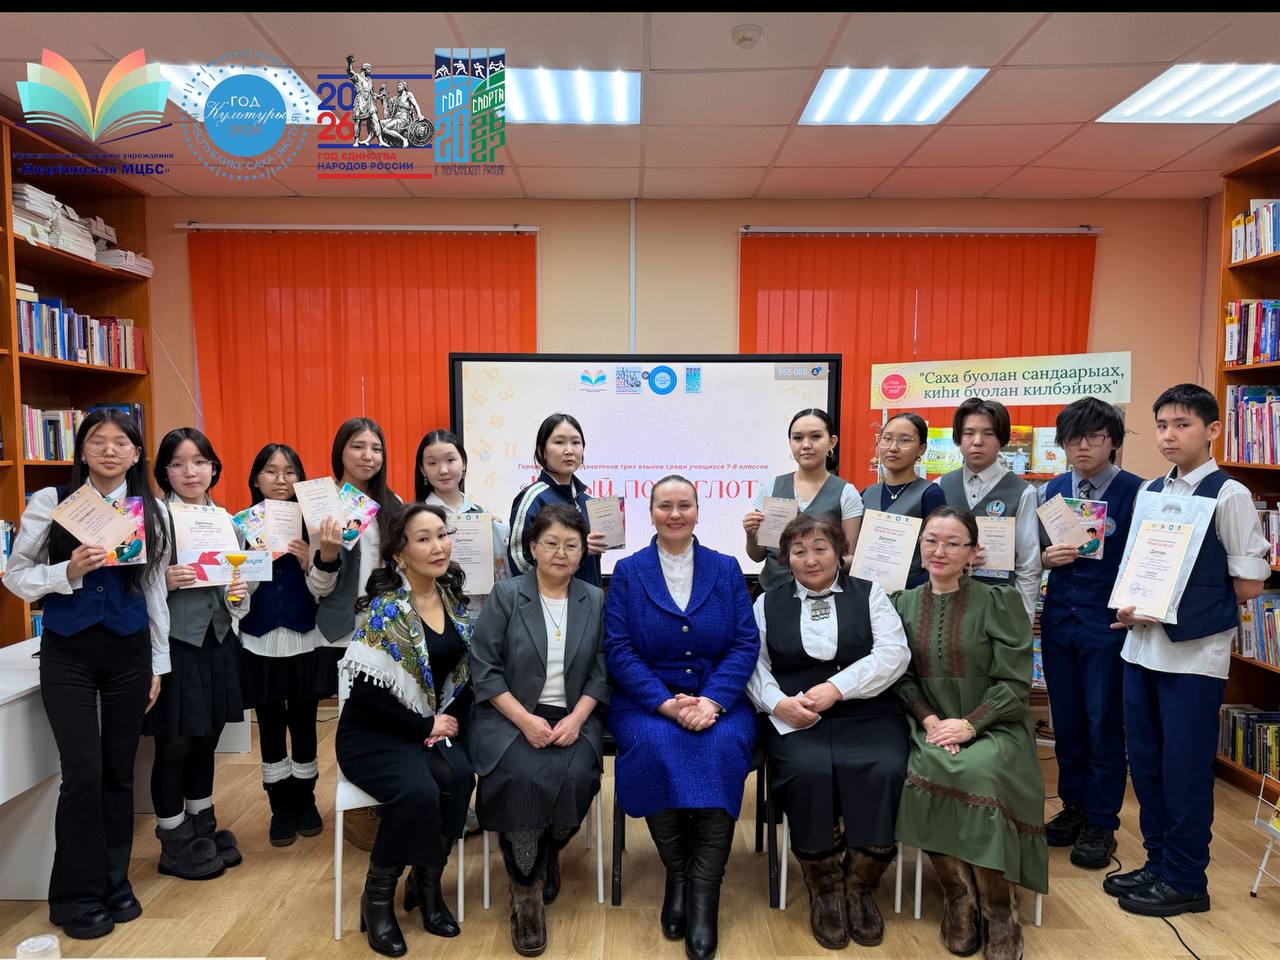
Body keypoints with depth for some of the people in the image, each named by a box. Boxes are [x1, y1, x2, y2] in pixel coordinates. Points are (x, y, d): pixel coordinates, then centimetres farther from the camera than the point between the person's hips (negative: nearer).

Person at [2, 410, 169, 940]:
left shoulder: (152, 512, 3)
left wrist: (158, 664, 8)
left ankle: (115, 881, 28)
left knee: (119, 771, 10)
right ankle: (77, 897, 16)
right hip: (68, 653, -2)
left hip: (128, 651, 2)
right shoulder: (50, 502, -4)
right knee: (83, 773, -4)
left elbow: (154, 591, 7)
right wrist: (70, 572, -20)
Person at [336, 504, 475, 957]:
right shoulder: (384, 609, -16)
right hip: (374, 734, -5)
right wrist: (425, 727, -14)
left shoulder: (453, 599, 3)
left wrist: (452, 723, -5)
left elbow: (465, 672, 10)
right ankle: (378, 897, -4)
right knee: (418, 791, -31)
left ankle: (427, 883, -3)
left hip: (436, 726, 5)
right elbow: (369, 693, -18)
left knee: (458, 777, -26)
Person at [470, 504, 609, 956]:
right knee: (522, 778, -30)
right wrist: (525, 720, -16)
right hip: (510, 714, -2)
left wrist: (576, 719, -13)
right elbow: (484, 670, -6)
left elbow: (602, 672, 4)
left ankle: (547, 854, 6)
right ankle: (525, 891, -9)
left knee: (575, 777, -27)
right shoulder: (505, 595, -1)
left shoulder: (596, 601, 7)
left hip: (573, 716, 2)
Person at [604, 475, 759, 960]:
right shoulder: (627, 572, 5)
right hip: (647, 700, 0)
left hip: (718, 698, 1)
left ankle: (704, 892, -21)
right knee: (655, 746, -31)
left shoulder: (726, 569, 8)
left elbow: (746, 643, 0)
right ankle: (677, 875, -11)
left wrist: (711, 700, -17)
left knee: (721, 746, -30)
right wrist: (666, 703, -18)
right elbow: (619, 649, -4)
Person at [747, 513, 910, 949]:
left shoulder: (869, 594, 12)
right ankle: (823, 889, -7)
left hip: (867, 713, 0)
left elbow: (893, 654, -1)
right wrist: (777, 702, -13)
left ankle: (861, 886, -6)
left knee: (883, 770, -29)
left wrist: (837, 687, -13)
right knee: (809, 771, -30)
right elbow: (753, 662, 7)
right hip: (795, 717, 0)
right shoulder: (768, 603, 16)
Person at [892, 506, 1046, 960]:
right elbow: (903, 678, 7)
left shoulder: (999, 602, -1)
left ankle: (999, 913, -14)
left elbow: (1014, 682, -5)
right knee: (925, 772, -30)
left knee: (979, 772, -34)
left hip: (994, 729, -2)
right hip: (932, 729, 3)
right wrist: (929, 720, -11)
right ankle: (959, 900, -9)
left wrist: (969, 724, -16)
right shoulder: (904, 604, 9)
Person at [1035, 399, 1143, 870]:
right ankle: (1073, 808, 29)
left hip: (1109, 623, -4)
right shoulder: (1052, 490, 6)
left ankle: (1101, 823, 21)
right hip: (1059, 619, 4)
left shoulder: (1134, 491, -7)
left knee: (1104, 725, 5)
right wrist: (1048, 557, -9)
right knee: (1066, 721, 13)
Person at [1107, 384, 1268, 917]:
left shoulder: (1228, 496, -8)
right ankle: (1158, 863, 30)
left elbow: (1249, 583, -8)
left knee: (1184, 768, 3)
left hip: (1195, 653, -6)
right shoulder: (1148, 493, 10)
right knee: (1144, 761, 13)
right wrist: (1130, 606, -2)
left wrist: (1176, 607, -9)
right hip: (1142, 647, 6)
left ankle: (1185, 880, 20)